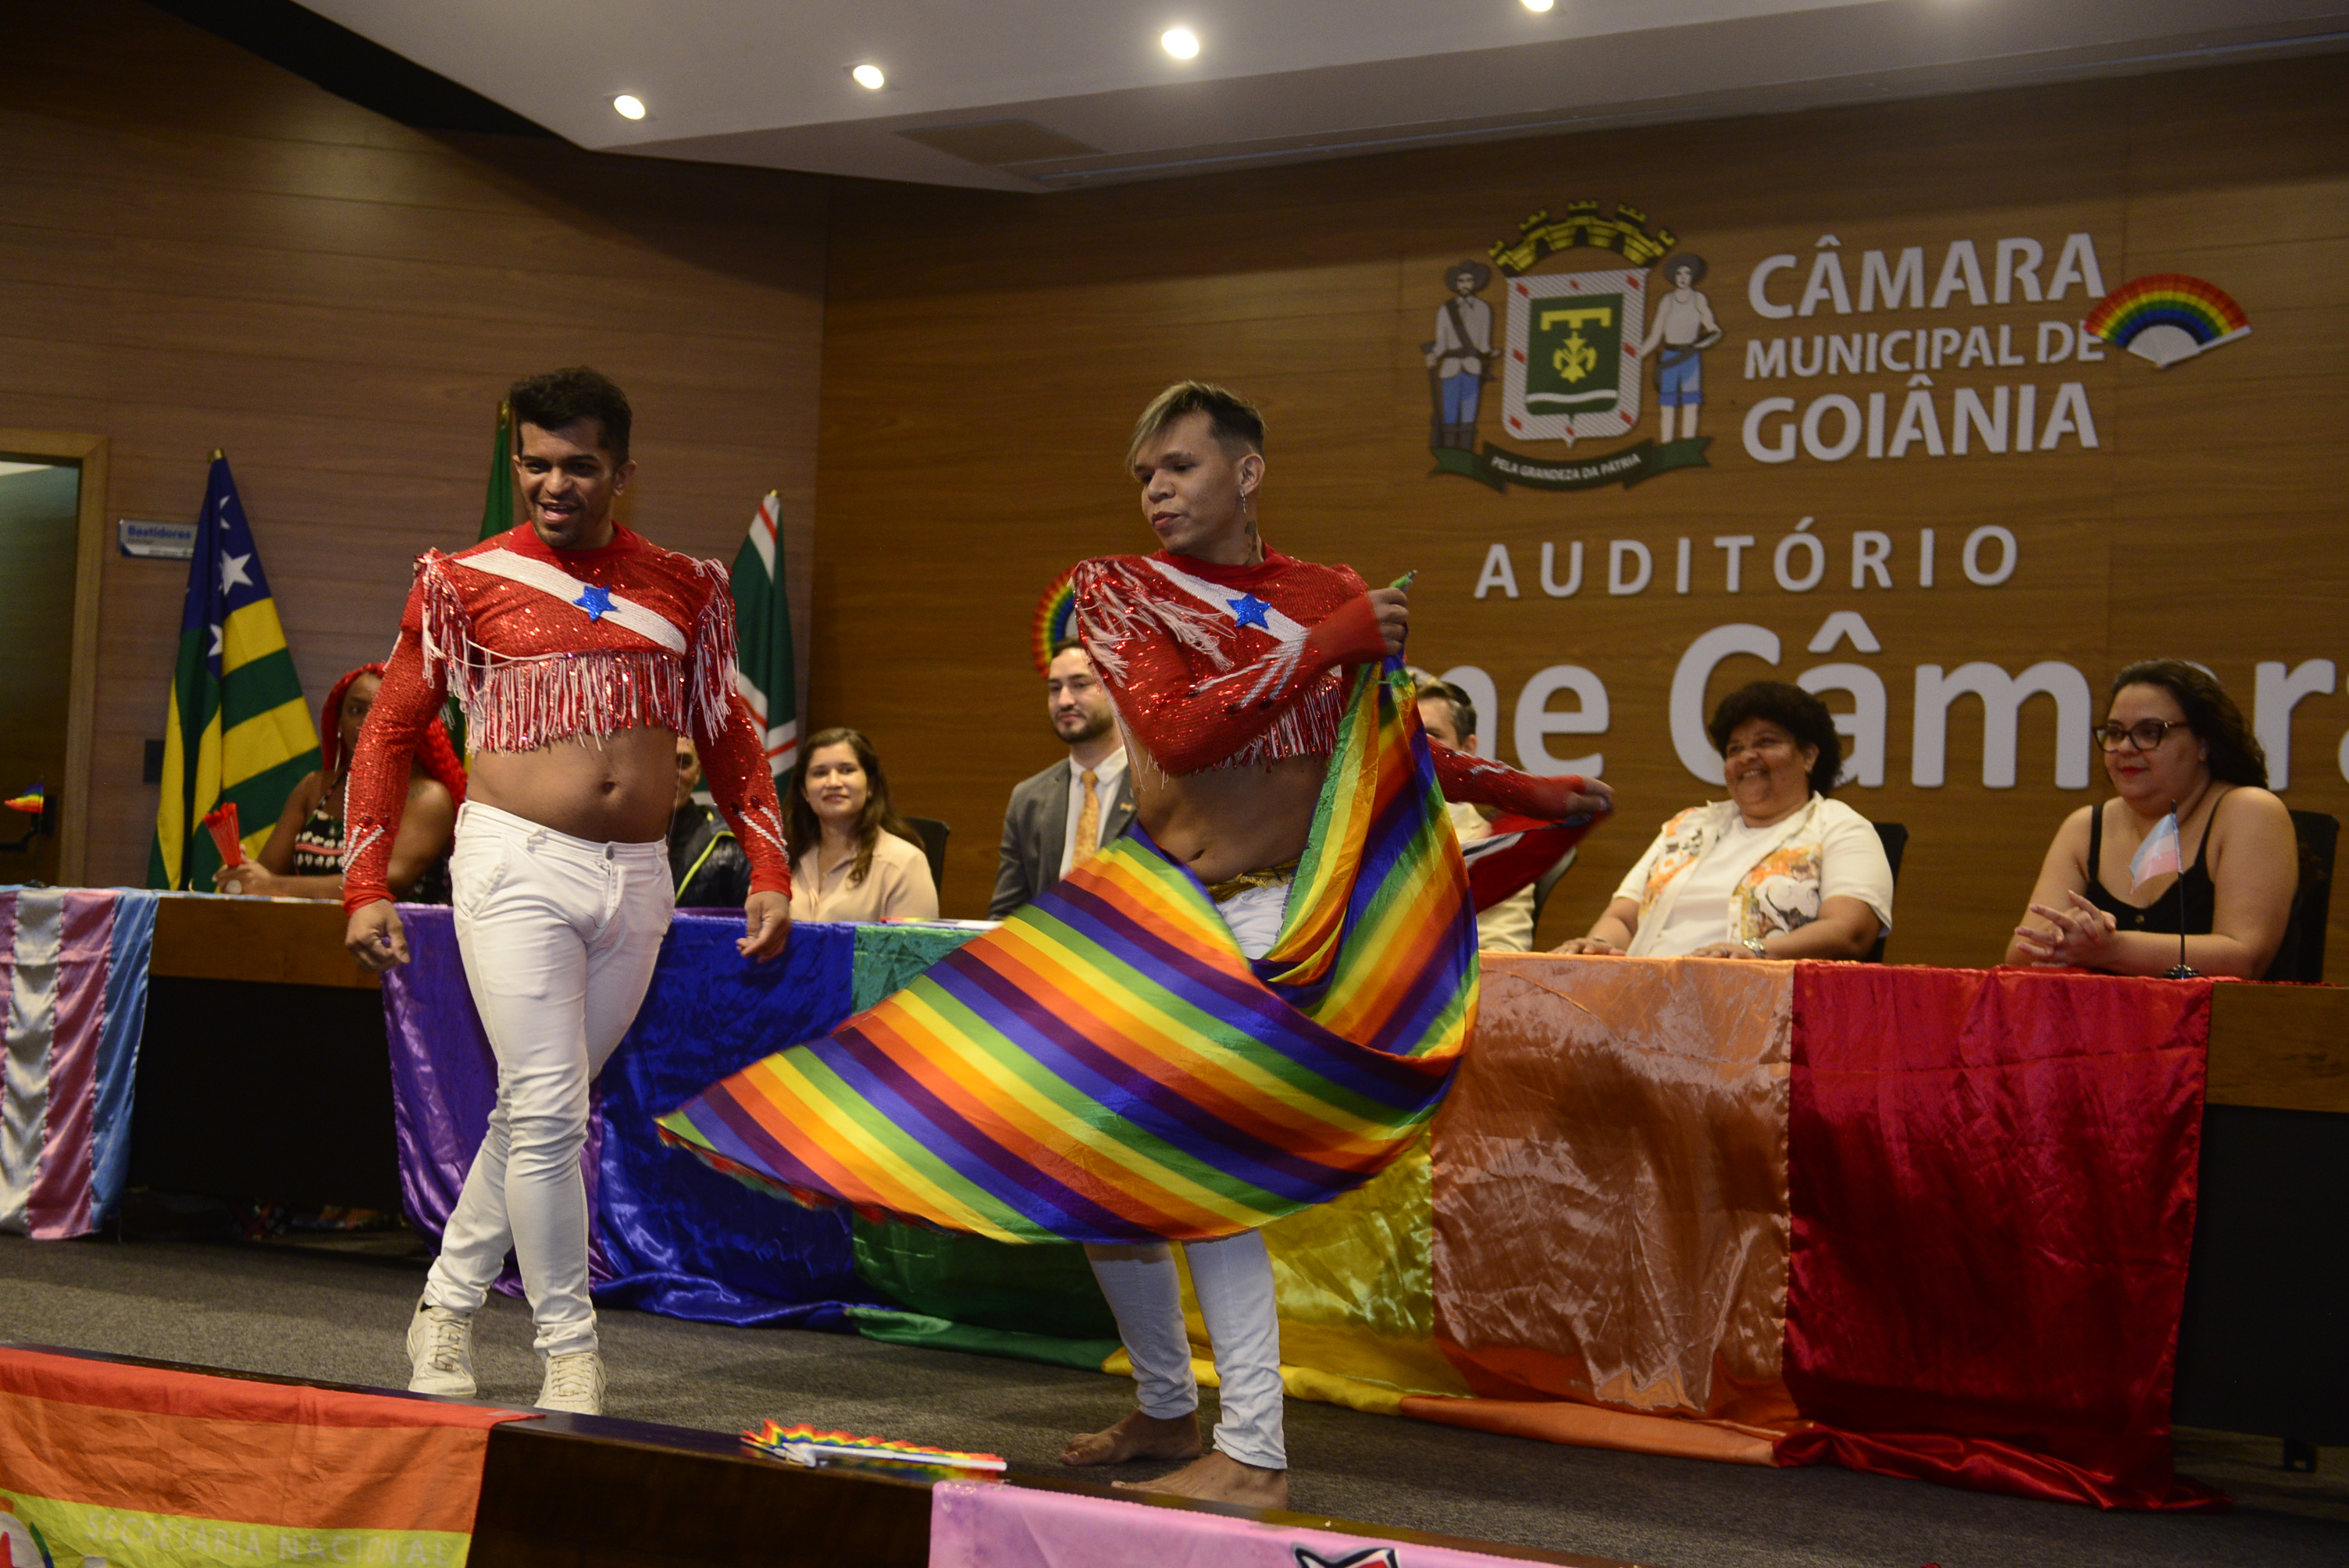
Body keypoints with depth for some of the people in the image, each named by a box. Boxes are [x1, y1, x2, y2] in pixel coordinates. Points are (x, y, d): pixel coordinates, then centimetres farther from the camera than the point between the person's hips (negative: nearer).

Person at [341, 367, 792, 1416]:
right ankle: (569, 1347, 2)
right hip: (517, 862, -3)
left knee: (538, 1109, 11)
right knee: (547, 1111, -9)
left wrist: (770, 874, 5)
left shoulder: (686, 590, 10)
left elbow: (729, 740, 15)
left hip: (638, 877, 3)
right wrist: (366, 885, -2)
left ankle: (449, 1302, 27)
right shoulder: (465, 582, 3)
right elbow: (388, 732, 6)